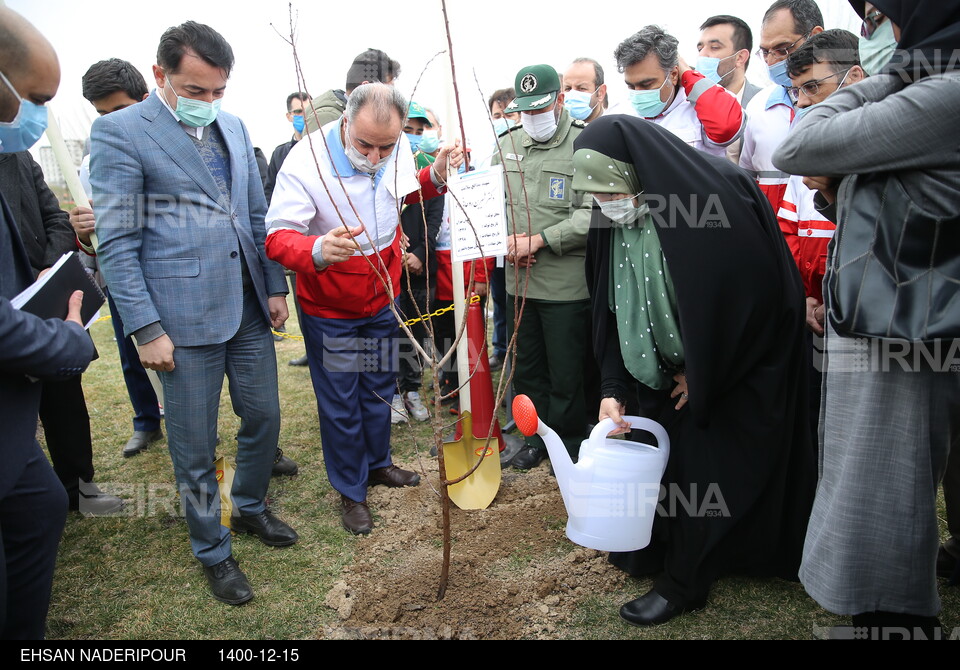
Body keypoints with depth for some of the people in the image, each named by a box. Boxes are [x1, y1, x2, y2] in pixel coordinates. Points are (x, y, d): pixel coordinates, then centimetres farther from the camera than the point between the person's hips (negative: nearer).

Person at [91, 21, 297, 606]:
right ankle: (213, 551, 29)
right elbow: (117, 242, -9)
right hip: (185, 317, -5)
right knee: (195, 447, 7)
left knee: (264, 416, 16)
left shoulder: (234, 127, 11)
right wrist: (146, 329, -13)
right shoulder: (120, 132, -6)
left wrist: (276, 287, 11)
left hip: (249, 308, 6)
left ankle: (250, 507, 42)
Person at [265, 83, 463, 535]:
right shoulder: (307, 163, -27)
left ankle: (378, 462, 47)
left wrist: (436, 175, -10)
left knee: (379, 389, 22)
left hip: (382, 299, 5)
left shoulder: (398, 149, -10)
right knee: (341, 404, 9)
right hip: (329, 311, -5)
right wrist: (317, 251, -50)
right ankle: (351, 491, 31)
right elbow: (277, 237, -28)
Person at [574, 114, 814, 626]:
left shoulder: (717, 197, -27)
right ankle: (658, 550, 31)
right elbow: (611, 310, -4)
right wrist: (613, 387, -13)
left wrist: (701, 371, -12)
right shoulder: (615, 220, -9)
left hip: (740, 368, -5)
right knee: (664, 451, 10)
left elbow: (750, 293, -20)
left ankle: (684, 583, 17)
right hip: (670, 367, 6)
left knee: (703, 464, 0)